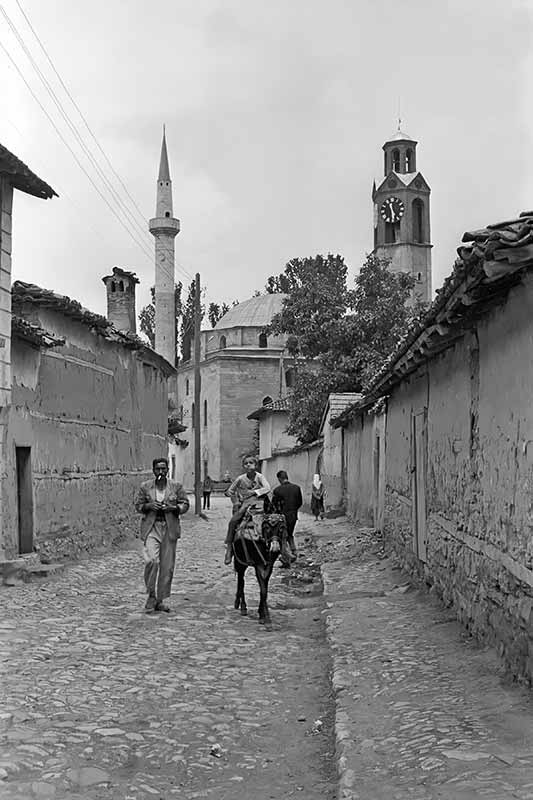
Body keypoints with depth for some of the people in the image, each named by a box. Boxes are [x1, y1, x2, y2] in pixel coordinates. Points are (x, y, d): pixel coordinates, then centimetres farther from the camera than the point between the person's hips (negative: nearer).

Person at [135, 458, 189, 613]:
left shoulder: (176, 487, 6)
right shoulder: (145, 487, 6)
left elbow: (185, 504, 8)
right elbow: (137, 505, 11)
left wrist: (173, 508, -11)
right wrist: (148, 506, -10)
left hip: (169, 529, 1)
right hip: (151, 528, -1)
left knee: (167, 566, 3)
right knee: (151, 560, -18)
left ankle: (162, 600, 14)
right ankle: (151, 595, -1)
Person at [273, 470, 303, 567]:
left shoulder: (277, 490, -15)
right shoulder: (296, 487, -3)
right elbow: (300, 502, 5)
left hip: (282, 516, -4)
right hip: (294, 516, 4)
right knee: (290, 535, 27)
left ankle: (285, 560, 5)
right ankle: (293, 552, 12)